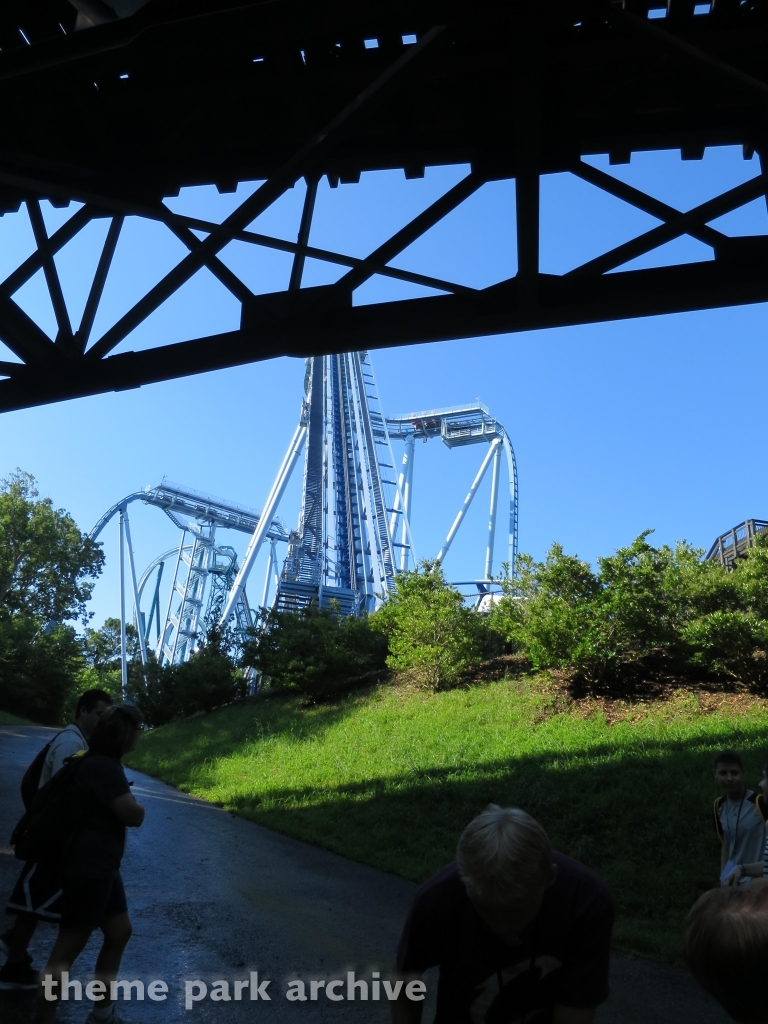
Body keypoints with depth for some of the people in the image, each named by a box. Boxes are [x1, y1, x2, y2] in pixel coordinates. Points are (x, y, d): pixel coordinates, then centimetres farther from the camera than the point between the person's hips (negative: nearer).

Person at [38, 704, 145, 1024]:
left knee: (119, 933, 18)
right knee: (66, 951, -1)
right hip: (87, 869, -11)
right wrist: (133, 806, -1)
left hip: (101, 867, 11)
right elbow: (134, 815, -21)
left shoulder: (101, 764, 9)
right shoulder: (103, 767, -23)